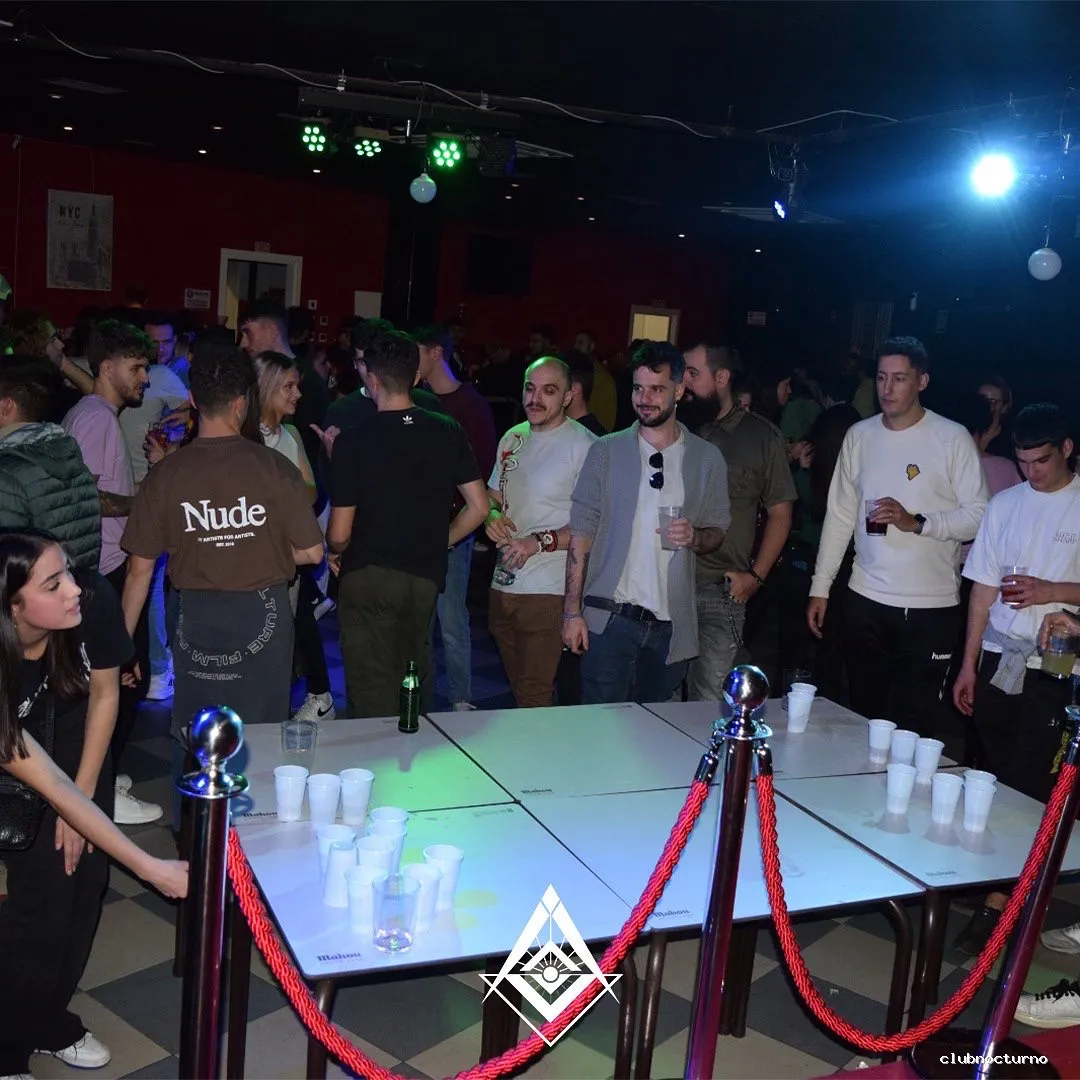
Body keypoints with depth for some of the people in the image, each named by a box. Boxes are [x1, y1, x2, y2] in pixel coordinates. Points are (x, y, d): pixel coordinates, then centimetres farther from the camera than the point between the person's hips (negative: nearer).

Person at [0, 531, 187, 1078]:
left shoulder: (94, 601, -33)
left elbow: (105, 694, -14)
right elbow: (49, 783, -34)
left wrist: (79, 805, -8)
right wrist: (149, 868, -36)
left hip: (76, 734, 3)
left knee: (85, 872, 3)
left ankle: (50, 1017, 26)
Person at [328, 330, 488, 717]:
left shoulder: (352, 442, -13)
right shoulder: (448, 432, -2)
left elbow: (339, 535, -11)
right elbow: (479, 507, 0)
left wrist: (337, 551, 11)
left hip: (367, 580, -4)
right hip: (425, 577, 4)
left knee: (372, 693, 4)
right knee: (415, 679, 20)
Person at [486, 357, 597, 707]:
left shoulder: (584, 445, -10)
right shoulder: (513, 438, 12)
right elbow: (492, 496, 23)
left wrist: (540, 541, -21)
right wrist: (492, 515, 0)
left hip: (549, 590, -7)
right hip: (503, 584, 7)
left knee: (534, 698, -7)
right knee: (518, 689, 18)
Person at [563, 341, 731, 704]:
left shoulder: (707, 458, 7)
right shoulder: (606, 451, 3)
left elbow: (718, 530, 13)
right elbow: (581, 532, 1)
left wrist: (695, 538, -12)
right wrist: (572, 611, -5)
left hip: (672, 624, 2)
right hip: (610, 619, -2)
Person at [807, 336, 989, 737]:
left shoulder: (952, 438, -4)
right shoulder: (860, 435, 8)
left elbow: (979, 515, -6)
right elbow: (840, 514, 12)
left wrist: (916, 522, -20)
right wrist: (820, 587, 9)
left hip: (930, 608, -3)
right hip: (865, 600, 4)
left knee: (914, 727, -2)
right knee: (863, 717, 9)